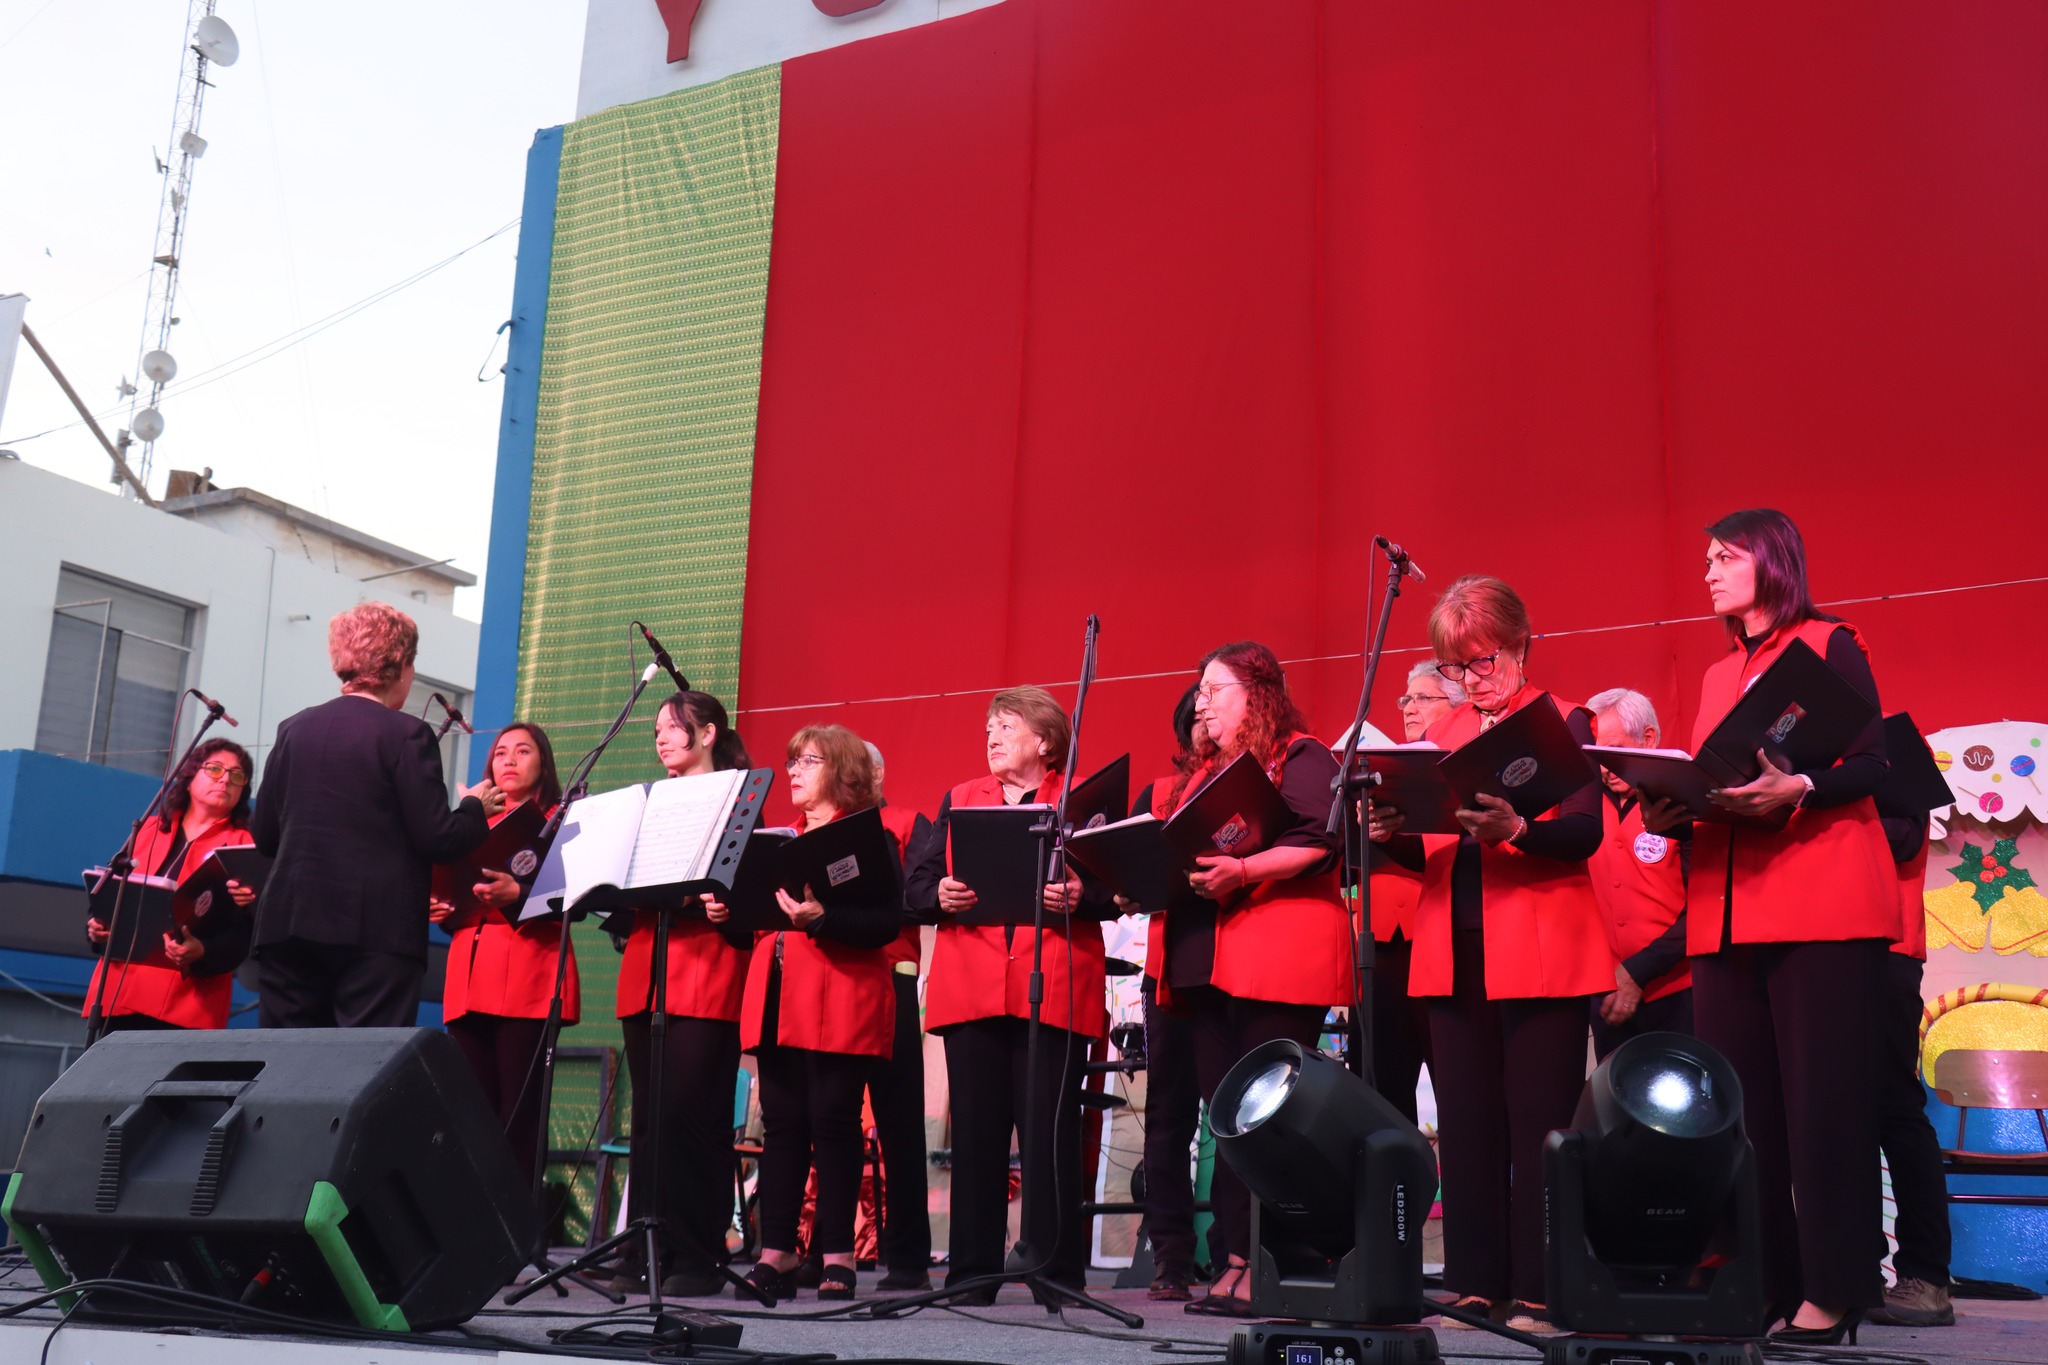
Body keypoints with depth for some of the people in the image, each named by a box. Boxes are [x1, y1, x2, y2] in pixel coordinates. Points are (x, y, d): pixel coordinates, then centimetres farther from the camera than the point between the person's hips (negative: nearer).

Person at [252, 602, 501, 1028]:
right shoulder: (407, 734, -6)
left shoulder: (293, 730, 9)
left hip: (287, 923, 5)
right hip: (376, 929, -5)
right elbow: (438, 841, -10)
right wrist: (476, 807, 9)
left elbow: (264, 836, 13)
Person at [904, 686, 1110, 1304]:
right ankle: (972, 1273, 12)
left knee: (1051, 1131, -3)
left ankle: (1057, 1271, 5)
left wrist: (1078, 898, -19)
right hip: (969, 990, 3)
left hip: (1053, 991, -3)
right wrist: (942, 896, -8)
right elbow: (918, 886, 13)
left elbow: (1114, 889, 1)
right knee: (975, 1131, 5)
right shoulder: (959, 799, 19)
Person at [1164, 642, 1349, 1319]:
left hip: (1280, 962, -8)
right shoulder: (1203, 775, 24)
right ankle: (1236, 1263, 11)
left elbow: (1319, 841, -15)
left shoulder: (1302, 758, -1)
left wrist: (1242, 871, -25)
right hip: (1208, 963, 8)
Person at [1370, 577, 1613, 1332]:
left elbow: (1586, 831, -11)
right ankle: (1475, 1284, 12)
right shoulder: (1441, 735, 16)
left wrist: (1516, 829, -29)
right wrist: (1393, 834, -7)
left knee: (1537, 1125, -4)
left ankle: (1538, 1291, 1)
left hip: (1540, 957, -5)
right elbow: (1425, 855, 14)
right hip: (1454, 958, 5)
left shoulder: (1564, 722, 2)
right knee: (1466, 1123, 6)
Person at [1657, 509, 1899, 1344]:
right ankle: (1756, 1282, 9)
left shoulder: (1830, 645, 2)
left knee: (1822, 1095, -6)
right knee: (1737, 1101, 3)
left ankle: (1831, 1293, -1)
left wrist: (1796, 789, -25)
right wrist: (1673, 808, -1)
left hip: (1822, 905, -6)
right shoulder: (1716, 676, 21)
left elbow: (1872, 766, -7)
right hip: (1727, 912, 7)